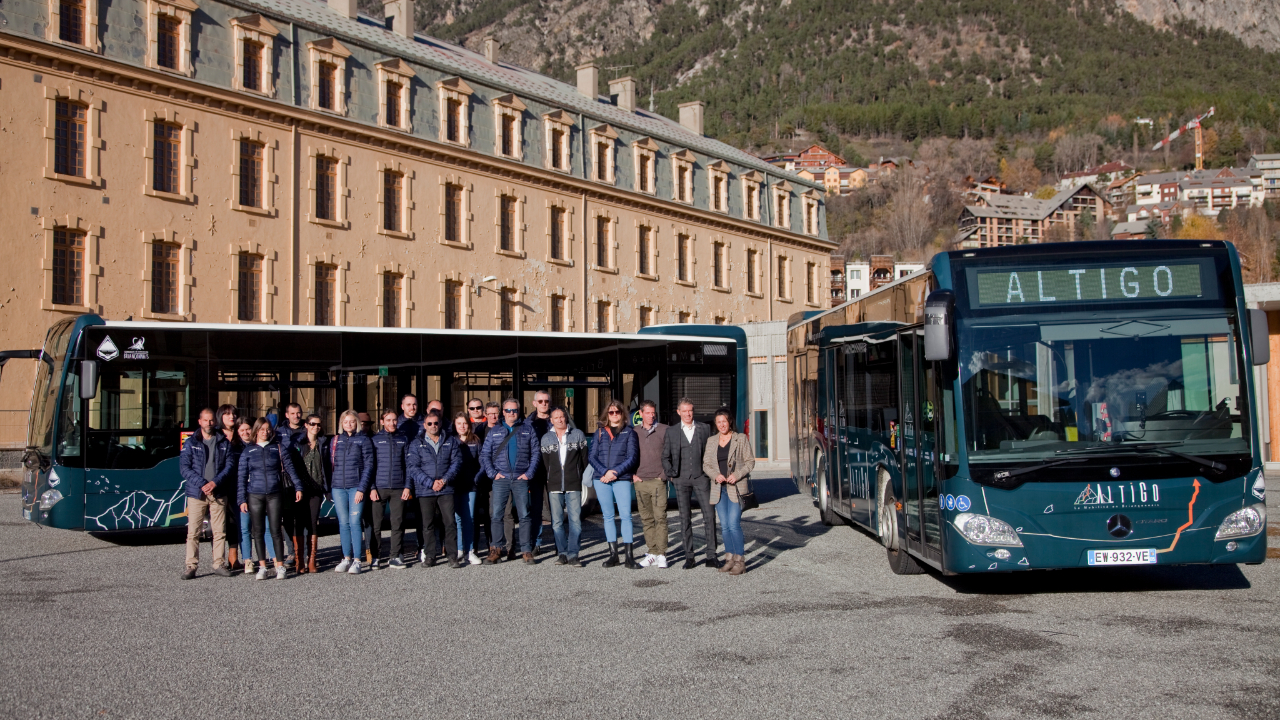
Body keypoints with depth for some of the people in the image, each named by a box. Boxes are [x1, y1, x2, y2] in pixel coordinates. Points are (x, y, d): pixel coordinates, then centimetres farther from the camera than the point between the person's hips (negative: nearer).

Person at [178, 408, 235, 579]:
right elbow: (184, 467, -3)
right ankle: (191, 566, 2)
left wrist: (215, 482, -11)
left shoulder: (224, 442, 10)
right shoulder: (191, 443, 5)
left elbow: (230, 464, 3)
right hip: (196, 493, -1)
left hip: (218, 493, 1)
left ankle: (219, 564, 11)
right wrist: (201, 484, -14)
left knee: (219, 531, 3)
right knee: (193, 531, -3)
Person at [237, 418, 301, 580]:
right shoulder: (248, 452, 7)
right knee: (258, 531, 3)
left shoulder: (278, 448, 7)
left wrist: (297, 486, 0)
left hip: (275, 494, -1)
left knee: (276, 530, -2)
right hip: (255, 496, 1)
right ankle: (262, 567, 9)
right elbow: (242, 476, 5)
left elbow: (289, 467, 8)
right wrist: (241, 500, -1)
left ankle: (279, 566, 4)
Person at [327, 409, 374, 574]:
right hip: (338, 487, 3)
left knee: (354, 522, -7)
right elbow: (328, 464, 13)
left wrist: (361, 488, -9)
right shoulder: (335, 441, 13)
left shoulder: (363, 440, 3)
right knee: (343, 523, 5)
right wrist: (329, 488, 4)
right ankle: (346, 559, 12)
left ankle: (356, 561, -4)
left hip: (356, 487, -3)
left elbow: (368, 465, -1)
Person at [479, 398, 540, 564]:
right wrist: (493, 473, -3)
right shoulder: (494, 432, 12)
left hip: (521, 479, -1)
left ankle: (526, 551, 4)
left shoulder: (528, 430, 10)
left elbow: (536, 453, 7)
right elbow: (484, 455, 9)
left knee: (524, 515, -1)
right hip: (501, 480, 1)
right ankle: (496, 549, 3)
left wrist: (529, 473, -3)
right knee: (496, 515, -4)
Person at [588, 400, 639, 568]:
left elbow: (632, 457, -1)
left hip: (622, 479, -3)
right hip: (601, 479, 3)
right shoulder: (600, 432, 13)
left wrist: (616, 472, -11)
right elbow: (592, 456, 7)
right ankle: (613, 554, 10)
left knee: (625, 515, -9)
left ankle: (629, 556, -8)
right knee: (608, 516, 5)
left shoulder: (629, 432, 6)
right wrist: (604, 472, -8)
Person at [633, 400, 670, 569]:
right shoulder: (634, 432, 12)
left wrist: (664, 475, -6)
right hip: (640, 482, 3)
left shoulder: (664, 430, 2)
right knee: (647, 519, 5)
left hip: (658, 481, -3)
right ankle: (651, 553, 11)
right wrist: (633, 474, 6)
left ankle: (661, 554, -7)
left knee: (660, 518, -9)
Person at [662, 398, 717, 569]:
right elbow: (665, 457, 12)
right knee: (685, 518, 2)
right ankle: (689, 557, 7)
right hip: (681, 480, 1)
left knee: (709, 516, -6)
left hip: (701, 478, 0)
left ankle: (711, 556, -1)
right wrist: (670, 474, -1)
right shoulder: (671, 432, 9)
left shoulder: (704, 429, 8)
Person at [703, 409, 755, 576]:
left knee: (734, 523, -12)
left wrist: (737, 475, -14)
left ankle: (740, 560, -7)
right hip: (719, 488, 4)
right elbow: (706, 464, 11)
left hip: (736, 487, -4)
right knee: (724, 526, 6)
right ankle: (730, 558, 16)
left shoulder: (741, 439, 2)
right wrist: (716, 475, -8)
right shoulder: (711, 441, 12)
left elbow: (750, 461, 1)